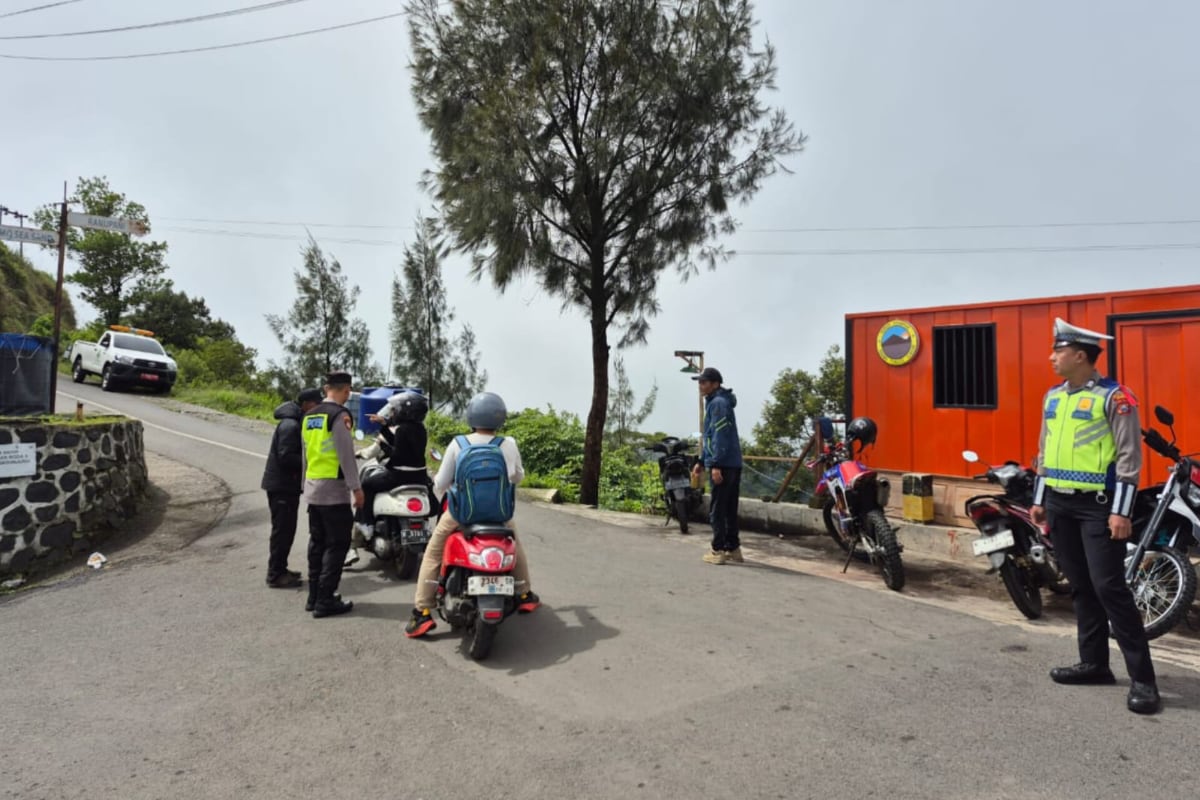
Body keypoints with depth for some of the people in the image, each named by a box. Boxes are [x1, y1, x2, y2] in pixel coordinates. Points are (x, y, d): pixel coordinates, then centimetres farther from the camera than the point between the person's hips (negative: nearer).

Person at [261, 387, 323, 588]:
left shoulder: (298, 423, 15)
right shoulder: (290, 425, -19)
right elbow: (285, 457, -25)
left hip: (287, 484, 10)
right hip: (282, 485, -10)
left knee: (286, 529, 16)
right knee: (282, 529, -4)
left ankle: (279, 569, 26)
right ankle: (275, 575, 3)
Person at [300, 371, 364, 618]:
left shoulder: (310, 416, 12)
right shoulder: (340, 415, -13)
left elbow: (306, 453, 18)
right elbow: (346, 455, -17)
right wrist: (356, 487, -14)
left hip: (312, 489, 8)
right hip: (334, 491, -8)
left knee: (317, 543, 15)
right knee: (336, 545, -2)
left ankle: (314, 596, 21)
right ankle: (325, 601, -1)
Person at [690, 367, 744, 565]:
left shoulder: (718, 403, -11)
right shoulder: (714, 402, 20)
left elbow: (720, 436, -20)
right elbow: (709, 437, 25)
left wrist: (715, 464, -23)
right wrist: (701, 461, 25)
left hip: (723, 466, -10)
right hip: (733, 465, 10)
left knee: (717, 509, -4)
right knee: (729, 509, 13)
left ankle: (719, 551, 0)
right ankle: (733, 549, 20)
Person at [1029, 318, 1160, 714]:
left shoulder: (1115, 397, -9)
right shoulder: (1052, 397, 12)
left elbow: (1128, 459, -12)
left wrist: (1121, 511, -16)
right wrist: (1039, 499, 16)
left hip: (1098, 506, -7)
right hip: (1060, 505, 7)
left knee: (1110, 588, -7)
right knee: (1081, 587, 13)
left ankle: (1142, 678, 3)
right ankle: (1094, 663, 23)